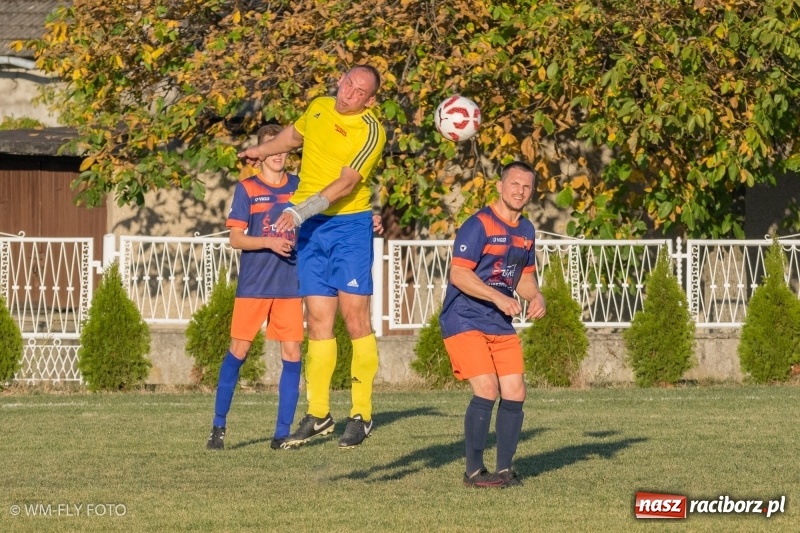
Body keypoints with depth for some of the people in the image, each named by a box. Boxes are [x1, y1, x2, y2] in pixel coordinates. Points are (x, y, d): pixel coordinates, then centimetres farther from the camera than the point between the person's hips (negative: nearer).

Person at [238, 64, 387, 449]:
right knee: (318, 319, 4)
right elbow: (295, 134, 33)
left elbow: (347, 182, -21)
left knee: (354, 314, -9)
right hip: (310, 229, 5)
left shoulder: (371, 131, -11)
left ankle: (361, 414, -3)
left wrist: (302, 210, -29)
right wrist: (261, 151, 41)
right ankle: (318, 414, 8)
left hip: (350, 225, -5)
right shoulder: (318, 108, 9)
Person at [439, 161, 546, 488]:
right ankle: (473, 471, -7)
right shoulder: (479, 225, -14)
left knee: (515, 393, 1)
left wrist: (535, 296, -1)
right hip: (465, 322, -8)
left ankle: (504, 469, 13)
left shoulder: (526, 231, 11)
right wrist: (498, 298, -26)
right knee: (487, 390, -18)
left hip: (501, 325, 8)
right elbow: (458, 275, -19)